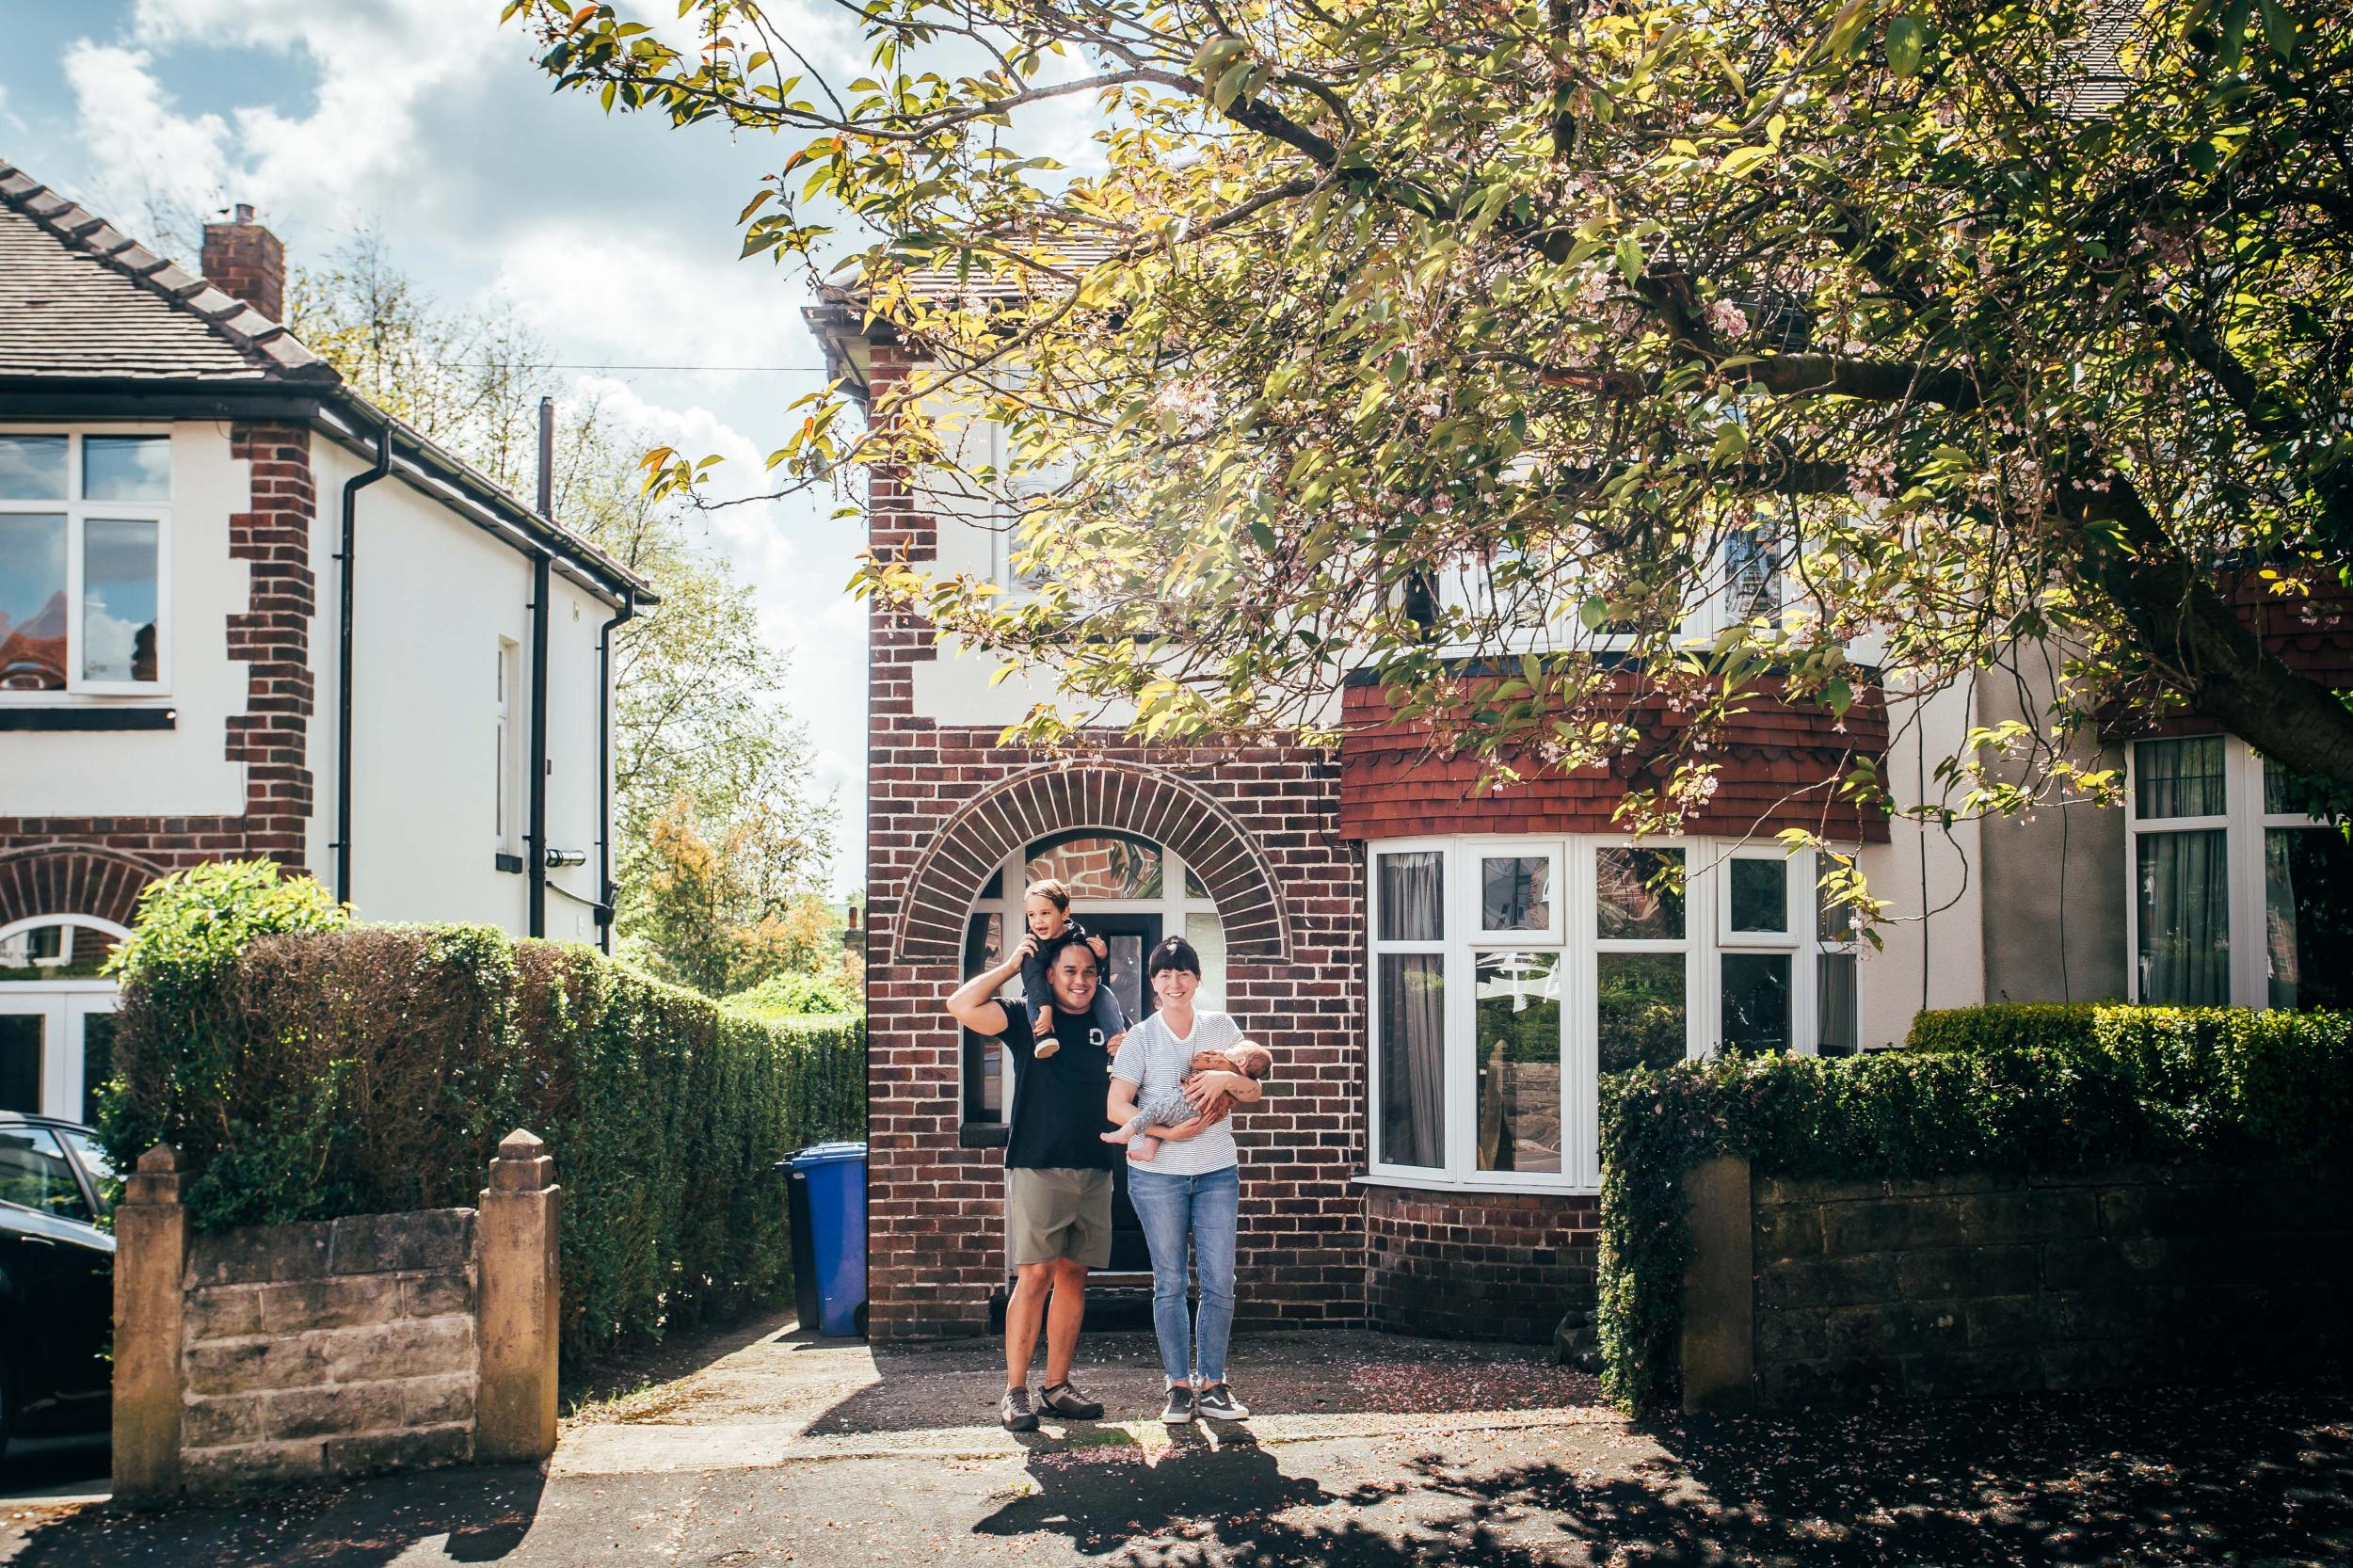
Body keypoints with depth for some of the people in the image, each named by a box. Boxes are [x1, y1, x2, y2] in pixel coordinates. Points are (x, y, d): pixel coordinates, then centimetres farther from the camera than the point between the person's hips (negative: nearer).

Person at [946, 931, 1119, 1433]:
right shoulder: (1027, 1019, 2)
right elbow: (961, 1005, -11)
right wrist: (1011, 966, -4)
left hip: (1094, 1168, 4)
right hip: (1036, 1165, -4)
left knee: (1073, 1275, 7)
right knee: (1035, 1276, -8)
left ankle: (1057, 1385, 15)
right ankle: (1015, 1392, -1)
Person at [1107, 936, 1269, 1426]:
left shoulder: (1220, 1027, 6)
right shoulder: (1141, 1037, -2)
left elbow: (1255, 1090, 6)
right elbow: (1116, 1106, -7)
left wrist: (1227, 1078, -15)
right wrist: (1167, 1132, -18)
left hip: (1218, 1172, 2)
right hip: (1158, 1174, -2)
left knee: (1220, 1283, 2)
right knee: (1170, 1283, 4)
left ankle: (1212, 1383, 14)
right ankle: (1179, 1386, 14)